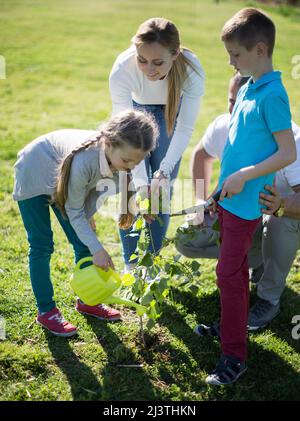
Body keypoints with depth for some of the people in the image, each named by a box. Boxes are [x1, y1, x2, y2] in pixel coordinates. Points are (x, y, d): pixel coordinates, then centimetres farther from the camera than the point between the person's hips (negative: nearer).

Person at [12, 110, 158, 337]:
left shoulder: (116, 153, -26)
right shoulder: (84, 160, -43)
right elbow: (74, 211, -29)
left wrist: (87, 220, -9)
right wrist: (97, 249, -30)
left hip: (61, 181, 6)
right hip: (34, 176, -6)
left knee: (83, 244, 5)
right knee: (41, 246, -2)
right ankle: (46, 310, 12)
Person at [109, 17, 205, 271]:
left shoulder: (192, 69, -36)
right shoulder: (122, 69, -38)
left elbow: (185, 129, -28)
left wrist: (165, 170, -40)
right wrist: (140, 181, -40)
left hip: (170, 111, 0)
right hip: (135, 110, 0)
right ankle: (130, 264, 13)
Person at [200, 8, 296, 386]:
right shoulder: (247, 88, 9)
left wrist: (244, 176, -21)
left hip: (246, 202, -9)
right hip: (230, 196, 9)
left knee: (229, 273, -5)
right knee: (236, 268, 19)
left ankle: (234, 355, 5)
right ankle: (233, 326, 36)